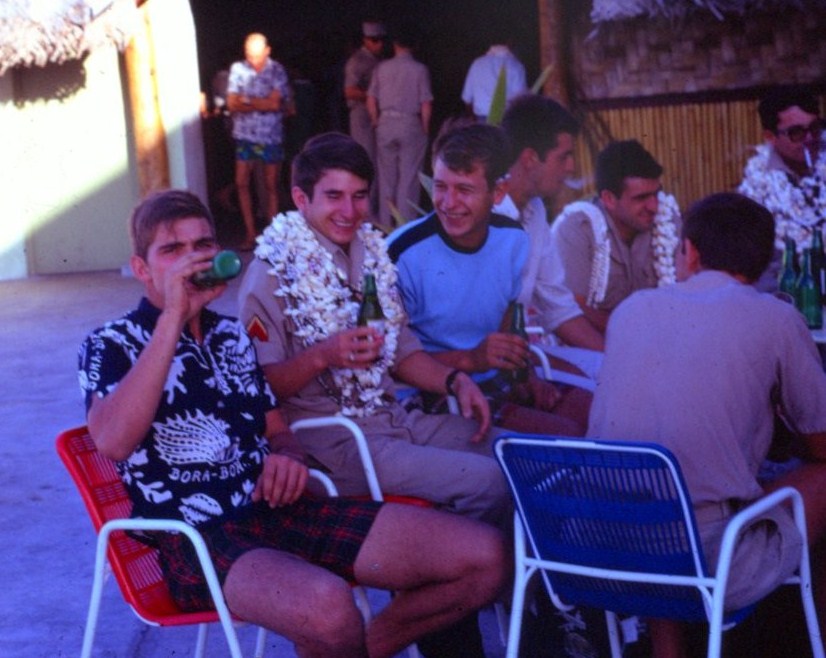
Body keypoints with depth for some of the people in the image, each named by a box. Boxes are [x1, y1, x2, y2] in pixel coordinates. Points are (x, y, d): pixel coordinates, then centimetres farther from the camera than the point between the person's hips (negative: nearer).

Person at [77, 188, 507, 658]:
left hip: (279, 510, 7)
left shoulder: (233, 335, 20)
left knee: (484, 556, -8)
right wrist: (174, 316, -19)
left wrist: (287, 457, 2)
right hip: (196, 537, -6)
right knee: (327, 606, -40)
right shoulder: (113, 344, 1)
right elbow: (113, 442, -20)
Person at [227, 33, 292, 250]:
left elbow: (275, 103, -15)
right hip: (244, 135, 2)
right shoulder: (238, 69, 0)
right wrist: (262, 104, -13)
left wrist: (246, 101, -7)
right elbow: (232, 104, -4)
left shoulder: (277, 71, -7)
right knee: (242, 183, 0)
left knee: (271, 186, 4)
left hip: (270, 136, -2)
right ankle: (250, 232, 10)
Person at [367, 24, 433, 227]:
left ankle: (386, 223, 15)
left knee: (386, 176, 10)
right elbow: (426, 104, -8)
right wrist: (425, 128, 4)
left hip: (386, 123, 3)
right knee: (409, 177, 2)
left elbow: (371, 101, 3)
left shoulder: (381, 68, 1)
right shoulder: (419, 69, -7)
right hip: (411, 125, -2)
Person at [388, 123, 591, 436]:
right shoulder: (405, 254, -17)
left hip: (498, 383, 7)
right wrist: (470, 359, -24)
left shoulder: (513, 239, 2)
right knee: (564, 434, -22)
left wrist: (524, 374, -4)